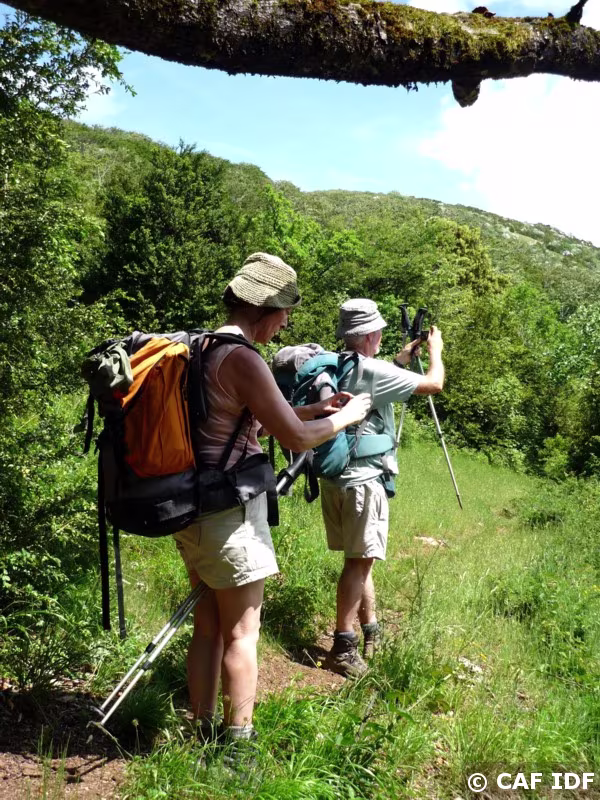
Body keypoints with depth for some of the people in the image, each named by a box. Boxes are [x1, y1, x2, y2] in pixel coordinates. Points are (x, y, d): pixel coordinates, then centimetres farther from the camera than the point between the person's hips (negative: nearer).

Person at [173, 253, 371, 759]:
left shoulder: (200, 349, 10)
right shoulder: (241, 358, -18)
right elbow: (296, 438, -17)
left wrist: (313, 409, 16)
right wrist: (345, 417, 0)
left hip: (192, 509, 9)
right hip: (230, 511, -9)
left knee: (208, 625, 16)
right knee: (241, 633, 4)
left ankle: (204, 736, 27)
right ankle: (237, 744, 15)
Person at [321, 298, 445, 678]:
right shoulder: (373, 372, -16)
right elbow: (434, 384, -9)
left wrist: (400, 361, 26)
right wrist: (436, 349, 8)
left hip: (334, 477, 9)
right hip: (362, 479, -9)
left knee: (360, 557, 17)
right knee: (359, 559, -2)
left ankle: (371, 630, 30)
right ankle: (342, 646, 5)